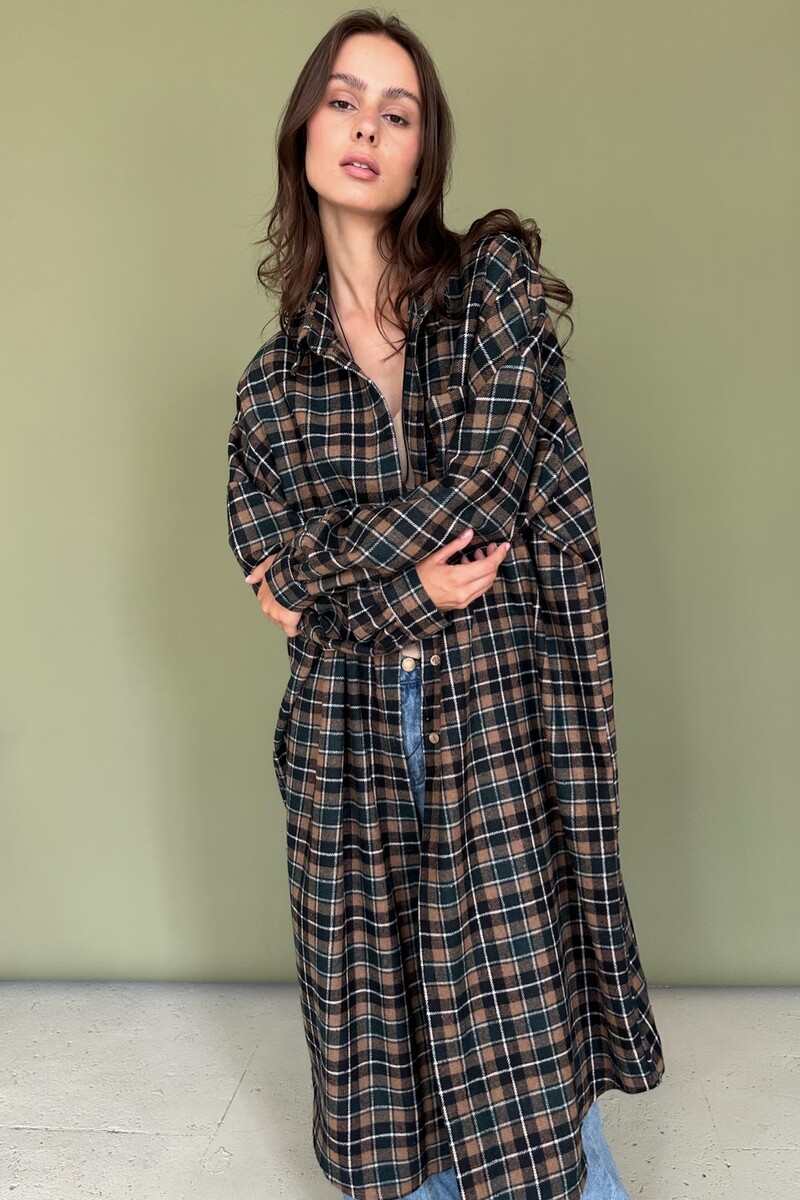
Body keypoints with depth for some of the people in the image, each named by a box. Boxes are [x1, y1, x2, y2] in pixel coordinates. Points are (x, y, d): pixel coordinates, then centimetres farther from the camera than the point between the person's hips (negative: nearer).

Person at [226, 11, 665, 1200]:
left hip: (504, 705, -3)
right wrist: (409, 588, -12)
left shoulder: (496, 278, 0)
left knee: (525, 1012, 1)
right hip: (350, 722, 3)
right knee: (376, 1006, 12)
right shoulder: (274, 377, 9)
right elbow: (268, 560, 3)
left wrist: (322, 572, -3)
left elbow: (481, 483, -10)